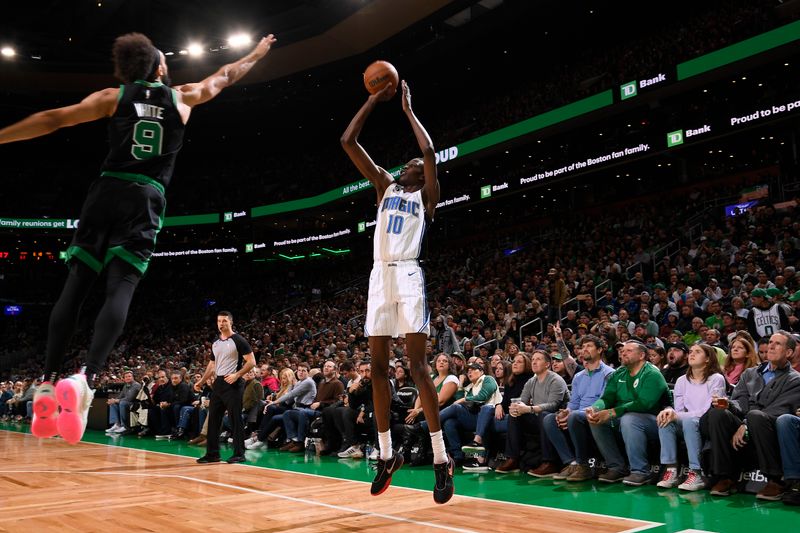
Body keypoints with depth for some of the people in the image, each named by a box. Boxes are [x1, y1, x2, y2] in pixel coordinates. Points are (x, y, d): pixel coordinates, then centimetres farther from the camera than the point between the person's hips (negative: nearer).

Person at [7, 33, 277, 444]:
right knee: (121, 288, -10)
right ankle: (86, 378, -28)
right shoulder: (182, 97, 15)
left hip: (107, 191, 1)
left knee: (76, 284, 2)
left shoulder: (113, 97, 13)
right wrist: (257, 54, 47)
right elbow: (226, 76, 31)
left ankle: (49, 381, -4)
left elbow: (53, 120, 8)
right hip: (145, 200, -1)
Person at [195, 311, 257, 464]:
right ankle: (212, 453, 16)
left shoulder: (239, 341, -7)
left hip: (233, 384, -7)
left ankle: (239, 454, 3)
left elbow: (251, 361, -11)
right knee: (213, 419, 8)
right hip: (218, 383, 7)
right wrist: (201, 381, 14)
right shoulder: (215, 344, 15)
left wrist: (237, 374, -21)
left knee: (235, 419, -4)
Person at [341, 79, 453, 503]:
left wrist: (408, 109, 3)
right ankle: (387, 454, 14)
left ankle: (441, 459, -6)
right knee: (378, 367, 5)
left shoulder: (426, 195, 10)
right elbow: (348, 141, 17)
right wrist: (375, 99, 14)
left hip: (408, 276, -5)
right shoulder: (385, 186, 21)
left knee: (417, 366, -10)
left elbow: (430, 152, -9)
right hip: (379, 277, 5)